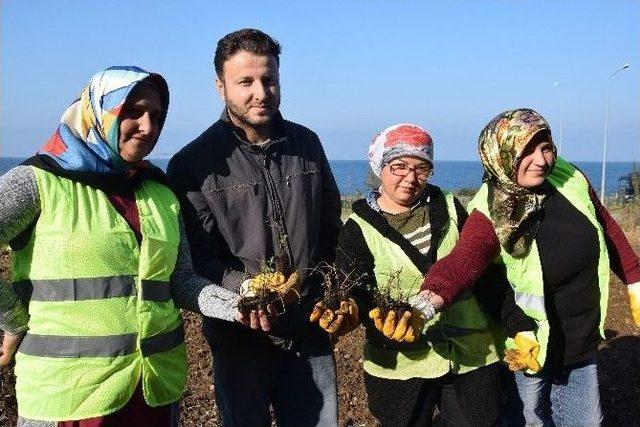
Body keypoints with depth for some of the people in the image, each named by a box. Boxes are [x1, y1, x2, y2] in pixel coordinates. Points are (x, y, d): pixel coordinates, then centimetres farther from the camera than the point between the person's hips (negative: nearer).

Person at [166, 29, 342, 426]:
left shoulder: (306, 143, 6)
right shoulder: (193, 164, -8)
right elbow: (196, 257, -11)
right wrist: (243, 288, -28)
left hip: (312, 332, 4)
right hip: (242, 337, -3)